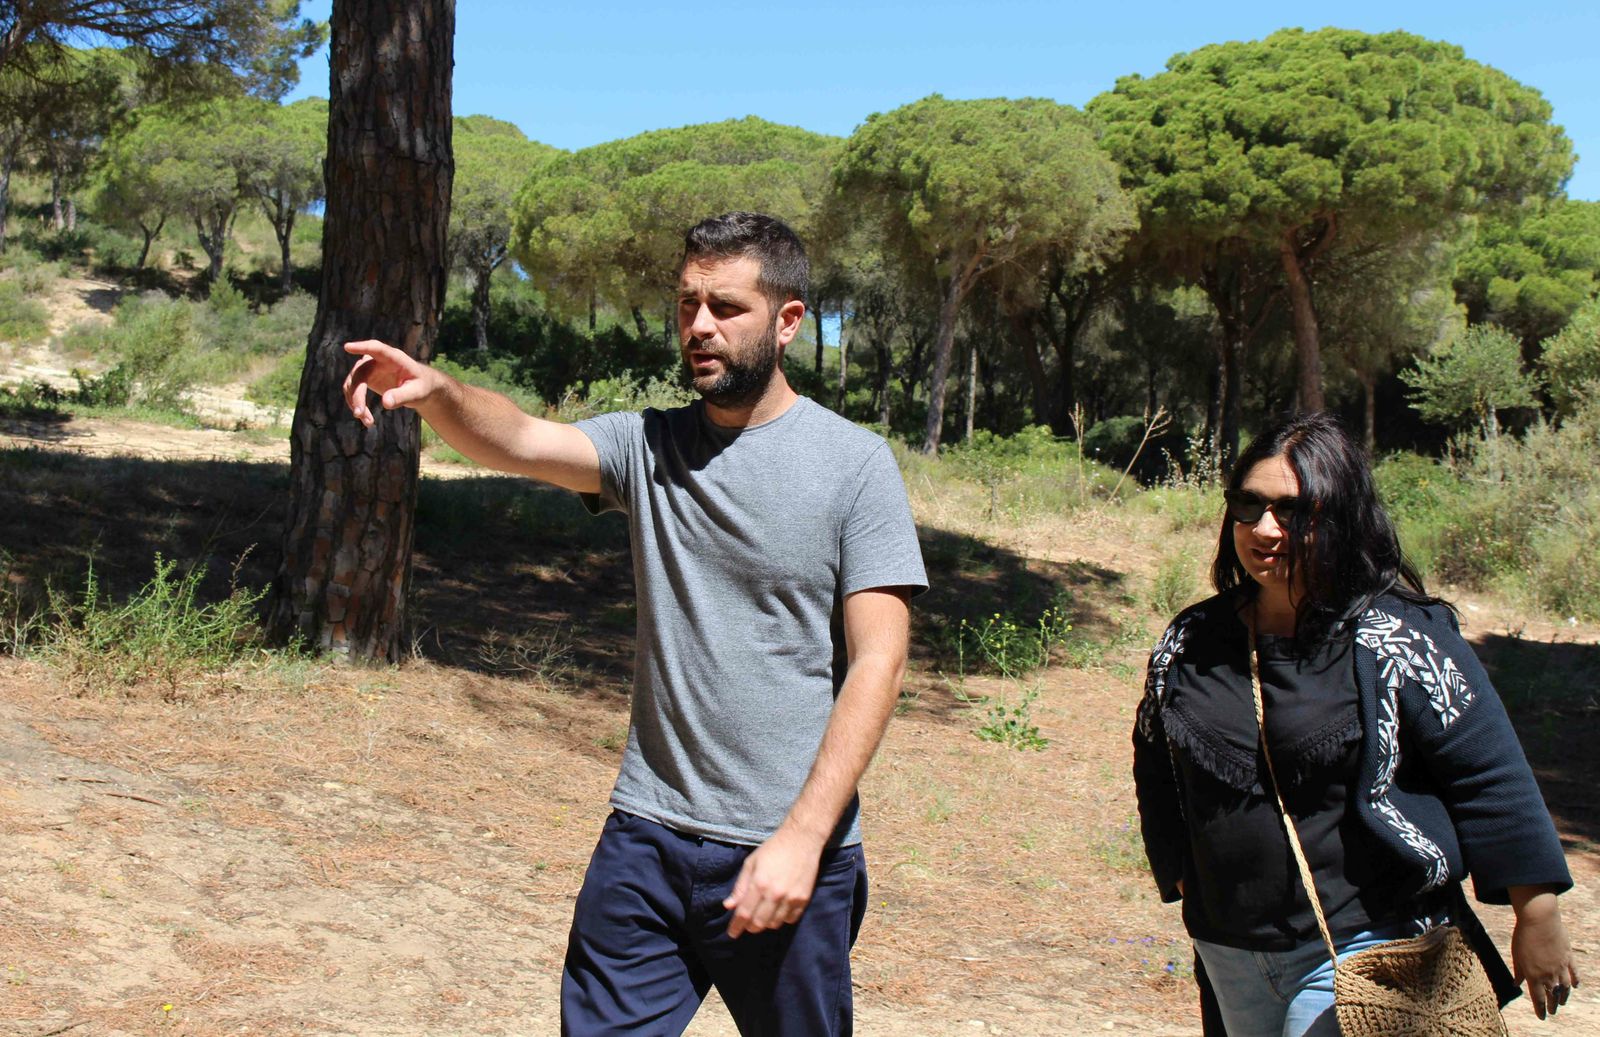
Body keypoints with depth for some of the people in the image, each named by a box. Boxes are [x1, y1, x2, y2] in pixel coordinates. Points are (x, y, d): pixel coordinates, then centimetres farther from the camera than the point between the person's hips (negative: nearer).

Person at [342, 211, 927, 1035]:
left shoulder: (853, 463, -5)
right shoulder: (648, 446, 6)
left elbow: (877, 663, -10)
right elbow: (522, 442, -12)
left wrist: (802, 838, -17)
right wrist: (434, 391, -34)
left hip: (788, 853, -3)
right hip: (645, 839, 3)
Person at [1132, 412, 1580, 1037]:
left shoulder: (1396, 639, -11)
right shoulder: (1189, 645, 3)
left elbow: (1490, 780, -9)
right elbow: (1157, 777, 16)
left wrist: (1537, 919, -8)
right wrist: (1188, 886, 13)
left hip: (1365, 950, -5)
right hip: (1229, 955, 5)